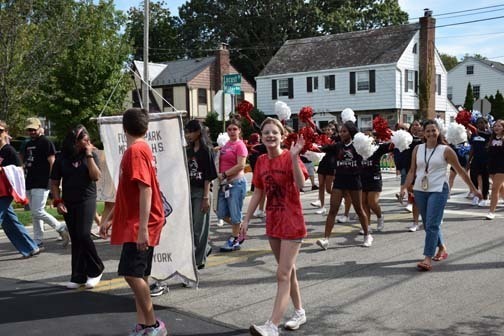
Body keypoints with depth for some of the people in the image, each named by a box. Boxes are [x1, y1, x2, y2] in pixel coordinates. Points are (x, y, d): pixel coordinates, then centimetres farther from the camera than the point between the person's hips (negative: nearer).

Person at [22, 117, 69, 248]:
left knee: (37, 212, -14)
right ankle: (38, 241, 16)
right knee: (34, 214, 10)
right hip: (29, 184, 9)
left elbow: (52, 163, -11)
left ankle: (61, 228, 1)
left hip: (41, 184, -8)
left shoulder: (46, 143, -6)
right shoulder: (28, 144, 18)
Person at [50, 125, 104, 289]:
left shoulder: (91, 155, 0)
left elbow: (96, 176, -14)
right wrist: (58, 201, -3)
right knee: (75, 239, 6)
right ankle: (78, 277, 14)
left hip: (87, 201, -3)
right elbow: (54, 183, 7)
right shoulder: (62, 158, 3)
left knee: (83, 234, -15)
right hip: (68, 203, 3)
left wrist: (89, 155, -13)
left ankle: (95, 270, 4)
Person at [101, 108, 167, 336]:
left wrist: (143, 228, -28)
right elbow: (128, 193, 21)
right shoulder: (140, 149, 16)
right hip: (135, 223, 10)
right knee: (139, 275, 11)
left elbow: (146, 190, -23)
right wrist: (109, 220, 25)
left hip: (140, 225, -10)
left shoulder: (135, 151, -14)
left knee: (131, 273, -14)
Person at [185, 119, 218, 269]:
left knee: (199, 227, 0)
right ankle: (205, 248, 30)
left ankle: (199, 260, 11)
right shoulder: (188, 150, 11)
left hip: (201, 191, -6)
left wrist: (206, 197, -15)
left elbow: (208, 176, -11)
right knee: (189, 225, 9)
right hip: (189, 190, 6)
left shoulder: (206, 150, -8)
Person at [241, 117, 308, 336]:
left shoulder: (290, 158, -12)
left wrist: (294, 157, -37)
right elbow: (258, 193, 11)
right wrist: (246, 219, 9)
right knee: (288, 270, 17)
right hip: (273, 222, 7)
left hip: (292, 223, -6)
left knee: (283, 274, -8)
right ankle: (299, 312, 34)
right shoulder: (261, 161, 5)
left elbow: (301, 184, -28)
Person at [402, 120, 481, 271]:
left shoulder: (445, 150, -3)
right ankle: (442, 249, 35)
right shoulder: (417, 149, 6)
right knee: (427, 224, 14)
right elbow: (412, 171, 10)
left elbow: (460, 170, 3)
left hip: (438, 191, -4)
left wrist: (473, 189, 7)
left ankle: (428, 259, -13)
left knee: (432, 225, -12)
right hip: (419, 191, 5)